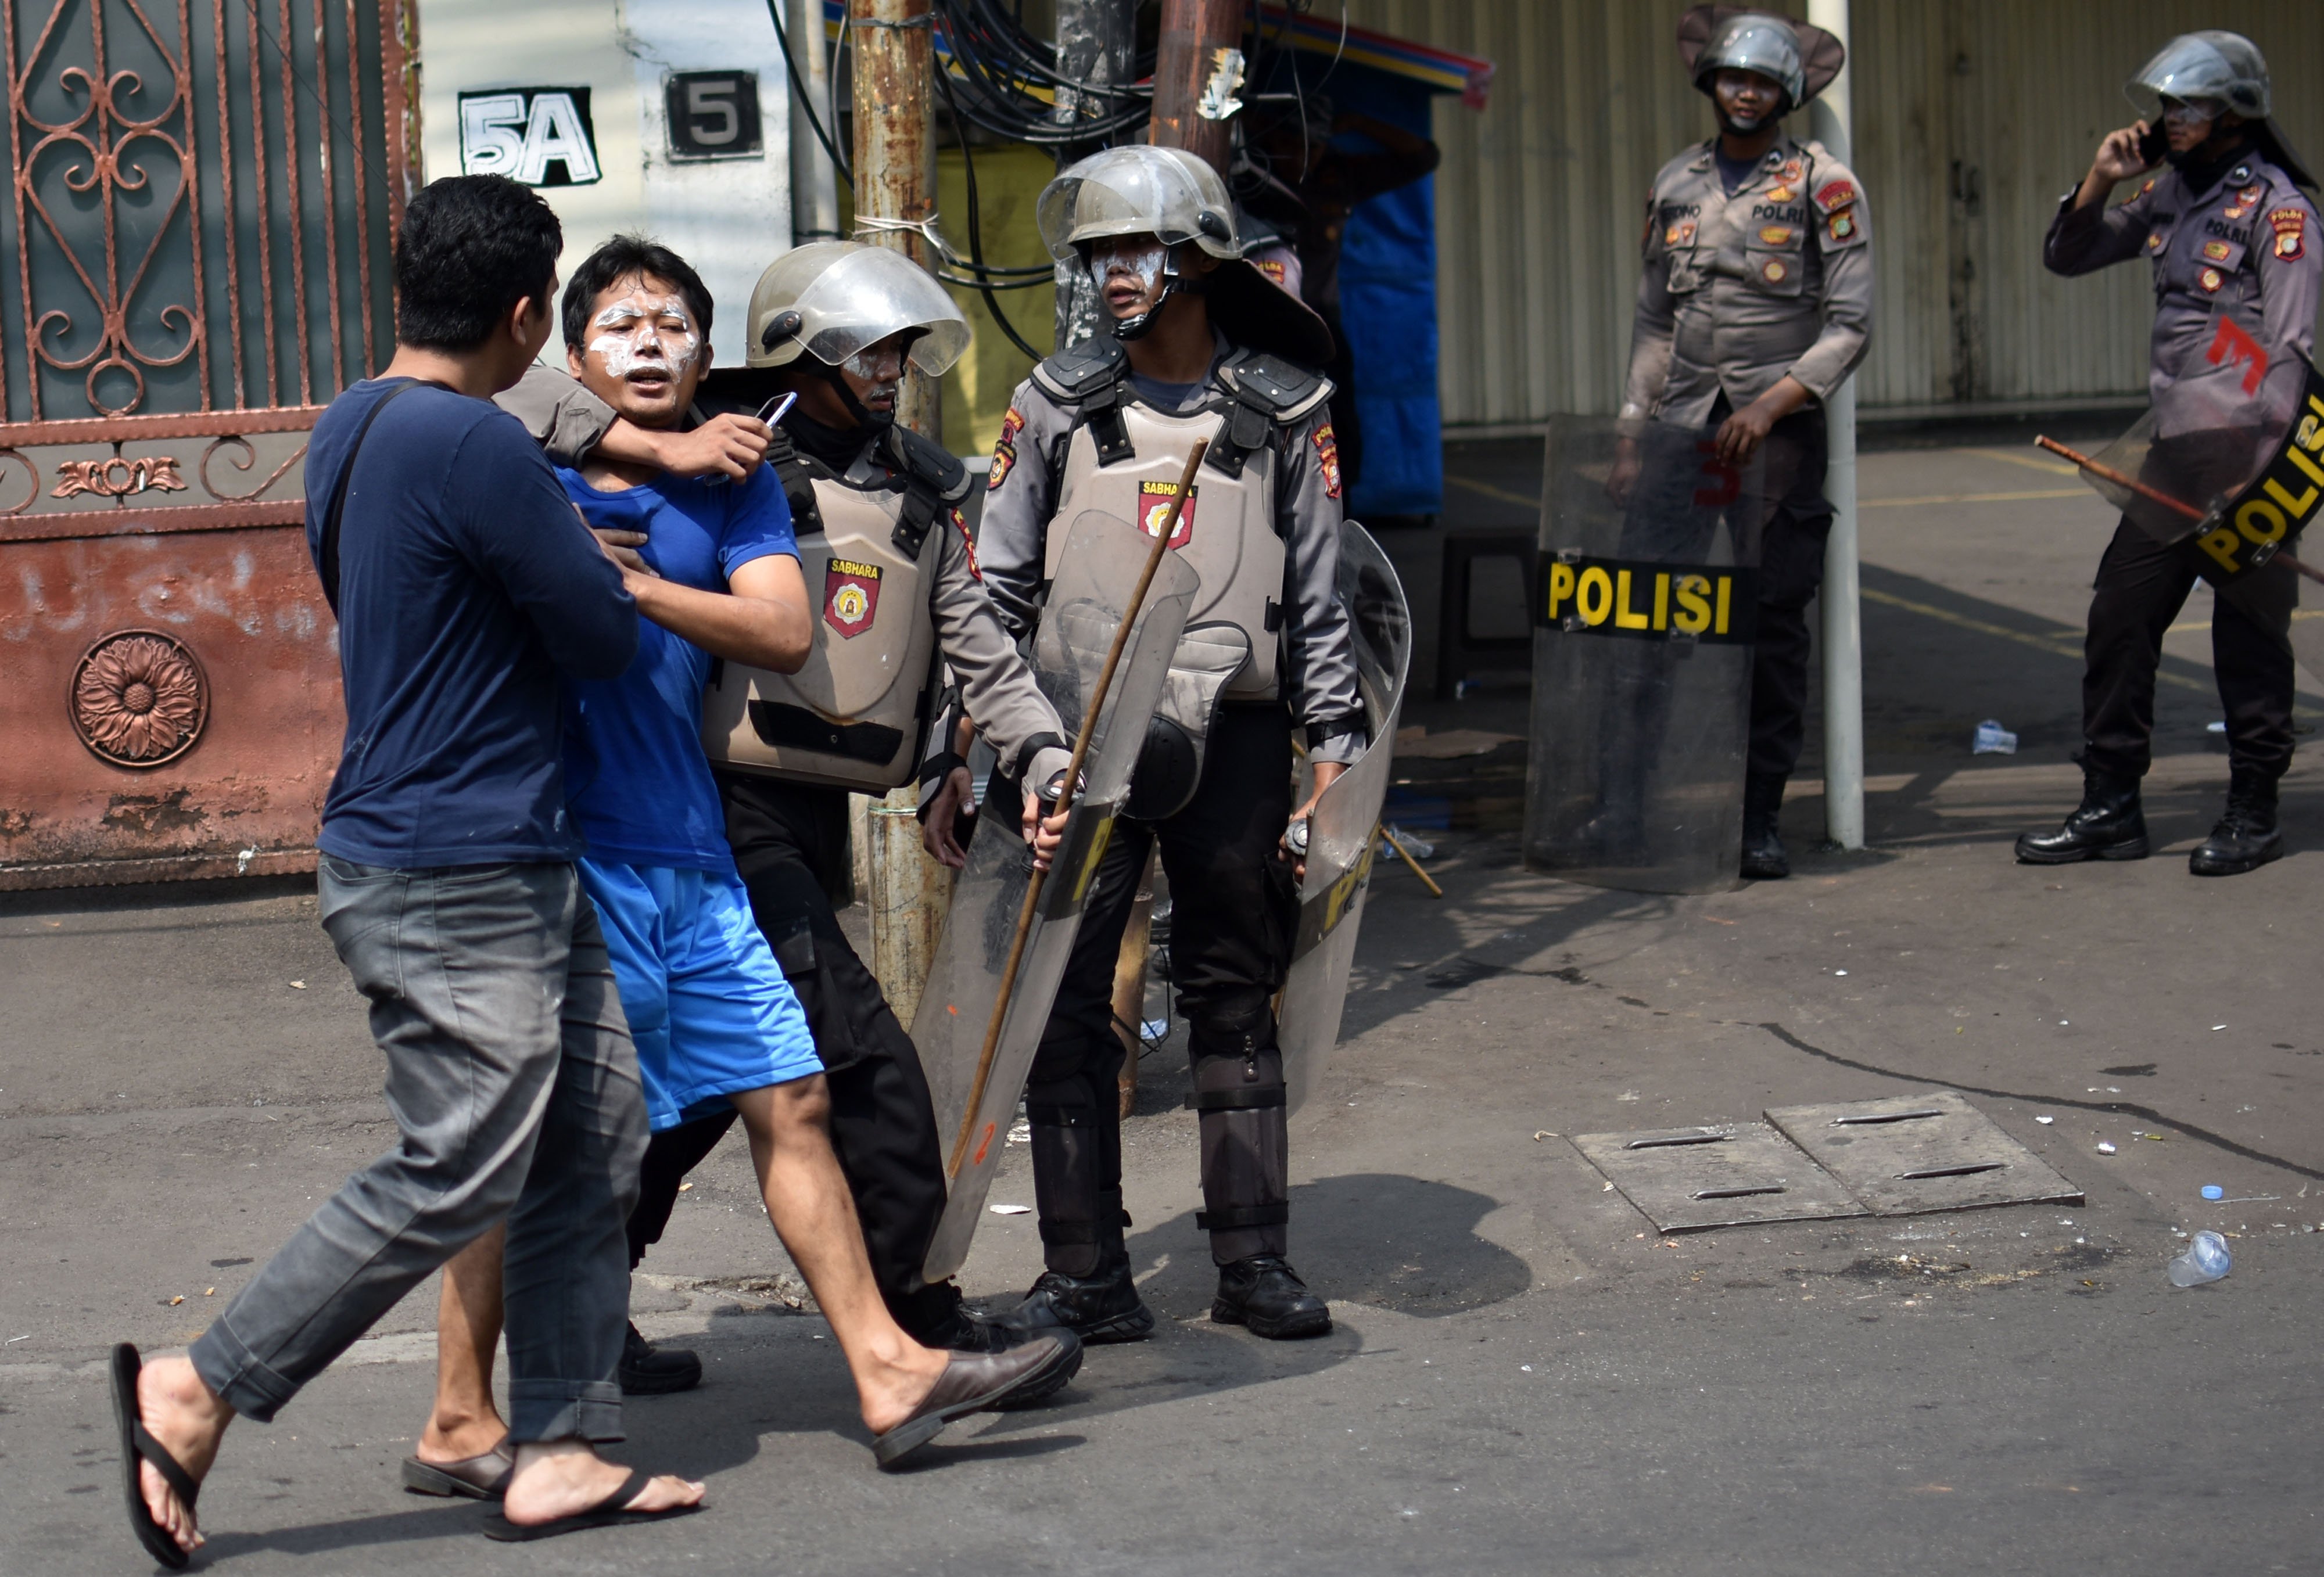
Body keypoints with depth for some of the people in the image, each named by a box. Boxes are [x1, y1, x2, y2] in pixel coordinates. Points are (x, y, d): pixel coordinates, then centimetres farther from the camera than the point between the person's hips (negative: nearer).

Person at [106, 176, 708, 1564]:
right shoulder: (475, 446, -20)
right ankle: (201, 1391, 2)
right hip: (454, 884, -10)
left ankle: (562, 1448, 13)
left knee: (597, 1138, 10)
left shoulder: (357, 429, 12)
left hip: (515, 865, 10)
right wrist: (602, 579, 8)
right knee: (457, 1175, -5)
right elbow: (607, 638, -13)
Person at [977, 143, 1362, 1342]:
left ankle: (1254, 1259, 17)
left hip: (1233, 737, 0)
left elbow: (1319, 591, 9)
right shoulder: (1055, 407, 6)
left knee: (1235, 997, 8)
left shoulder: (1281, 410, 6)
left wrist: (1333, 745, 2)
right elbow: (996, 590, 7)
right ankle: (1087, 1278, 3)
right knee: (1064, 1005, -3)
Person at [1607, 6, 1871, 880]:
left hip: (1778, 430, -3)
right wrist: (1631, 437, 12)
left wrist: (1772, 405, -15)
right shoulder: (1676, 185, 14)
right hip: (1685, 429, 3)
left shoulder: (1824, 185, 1)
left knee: (1773, 624, -5)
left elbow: (1850, 325, -3)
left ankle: (1759, 817, 1)